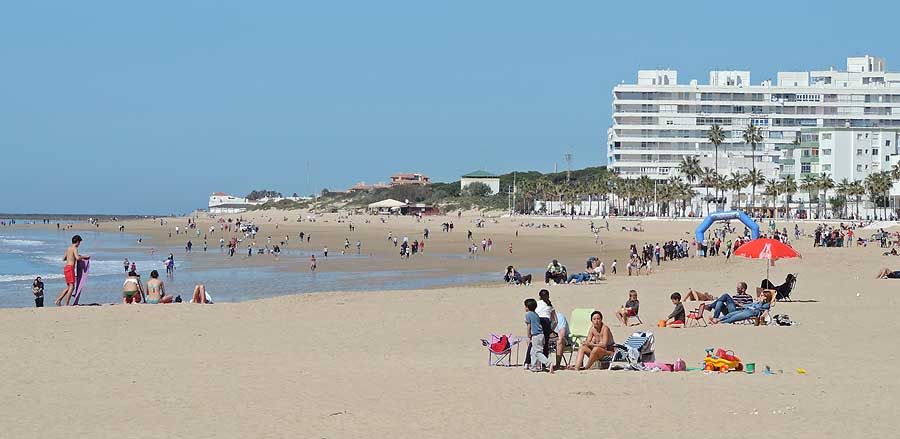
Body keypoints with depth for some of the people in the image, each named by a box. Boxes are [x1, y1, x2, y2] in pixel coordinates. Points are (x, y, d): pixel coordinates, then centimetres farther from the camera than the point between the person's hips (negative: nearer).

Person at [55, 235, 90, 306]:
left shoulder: (68, 248, 18)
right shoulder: (74, 248, -8)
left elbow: (64, 258, 30)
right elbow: (77, 258, -23)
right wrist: (84, 256, -6)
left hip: (66, 268, 9)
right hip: (70, 267, -9)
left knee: (69, 286, 18)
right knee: (72, 286, -9)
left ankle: (58, 300, 14)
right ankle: (67, 304, -15)